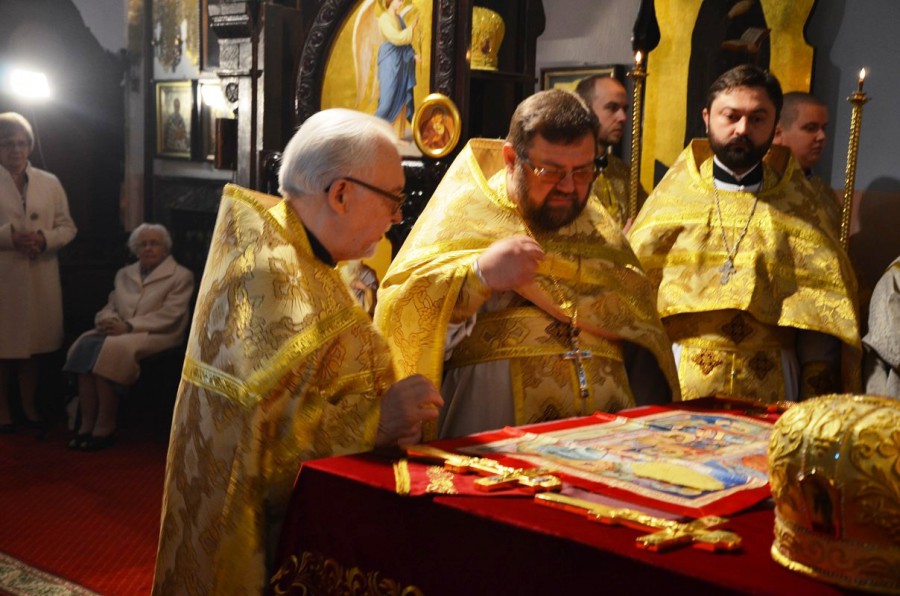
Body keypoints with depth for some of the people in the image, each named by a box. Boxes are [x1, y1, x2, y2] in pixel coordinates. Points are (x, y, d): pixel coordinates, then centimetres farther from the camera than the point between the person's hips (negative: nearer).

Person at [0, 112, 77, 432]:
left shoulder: (49, 183, 8)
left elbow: (68, 227, 9)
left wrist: (45, 239, -10)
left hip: (41, 277, 3)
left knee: (34, 343, 10)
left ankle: (29, 406, 24)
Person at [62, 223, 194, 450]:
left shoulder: (180, 276, 4)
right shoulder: (124, 274, 23)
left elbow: (169, 315, -9)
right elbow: (110, 306, 19)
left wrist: (128, 326, -18)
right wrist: (106, 320, -8)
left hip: (155, 336, -5)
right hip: (118, 332, 6)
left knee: (110, 349, -34)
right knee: (85, 344, -27)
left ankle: (105, 428, -27)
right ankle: (87, 424, -27)